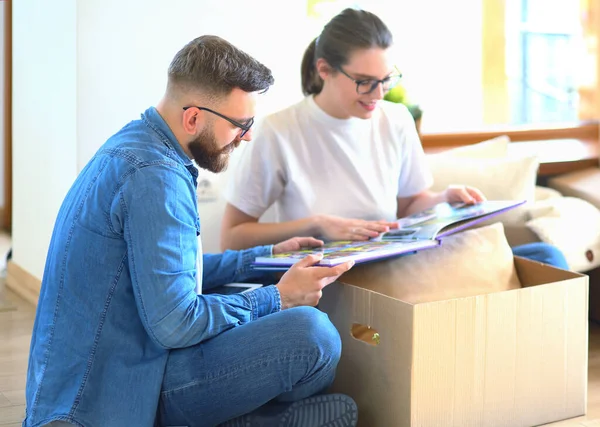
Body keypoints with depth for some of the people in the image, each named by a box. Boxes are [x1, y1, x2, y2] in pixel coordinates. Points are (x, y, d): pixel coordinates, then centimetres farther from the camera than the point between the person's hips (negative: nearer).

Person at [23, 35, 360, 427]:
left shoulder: (134, 144, 12)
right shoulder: (155, 177, -21)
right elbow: (175, 324, -24)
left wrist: (265, 257, 18)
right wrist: (277, 298, -11)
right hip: (117, 392, -10)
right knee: (311, 335, -24)